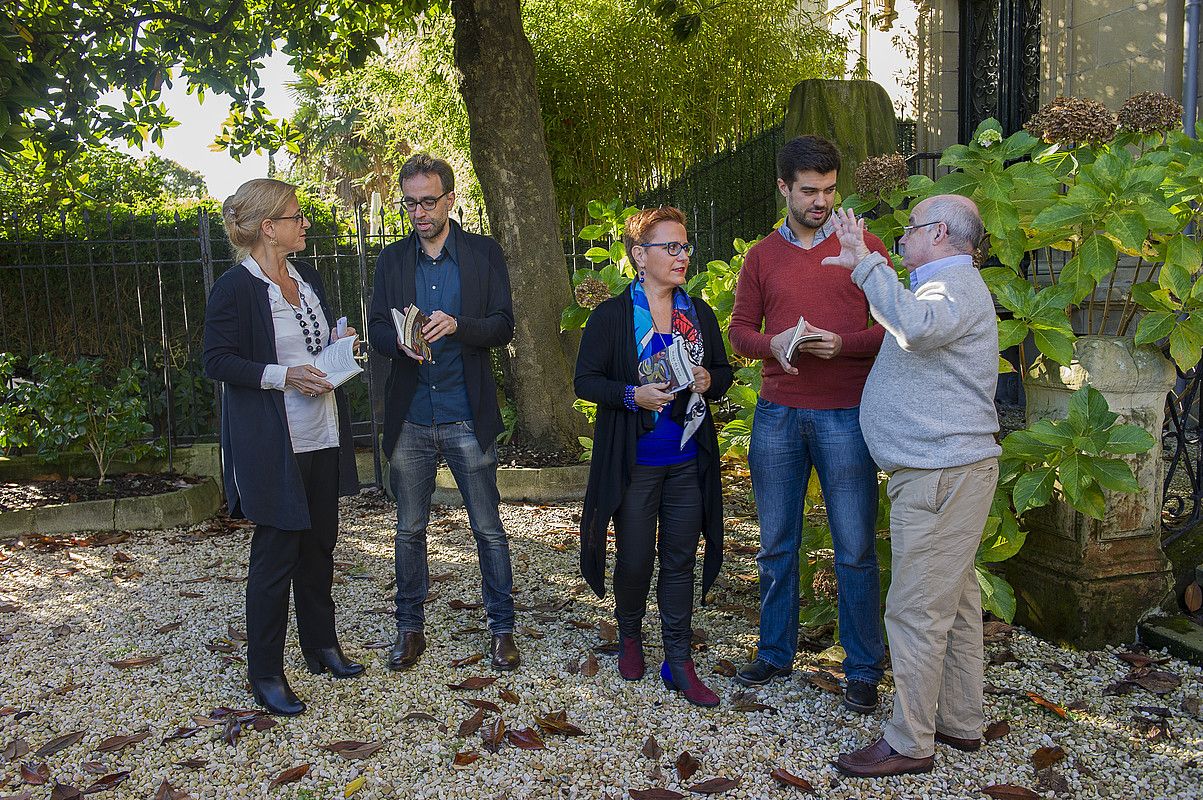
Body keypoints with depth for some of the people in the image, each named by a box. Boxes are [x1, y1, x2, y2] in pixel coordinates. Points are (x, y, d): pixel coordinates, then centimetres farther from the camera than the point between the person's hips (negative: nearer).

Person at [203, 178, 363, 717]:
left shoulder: (307, 278, 12)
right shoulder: (235, 287, -11)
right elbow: (218, 362, -13)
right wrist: (283, 376, -22)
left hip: (322, 438, 8)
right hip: (272, 446, -8)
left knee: (319, 544, 16)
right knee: (276, 553, 0)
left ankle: (321, 645, 33)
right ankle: (265, 673, 14)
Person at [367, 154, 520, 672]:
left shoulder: (484, 254, 2)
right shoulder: (392, 259, 8)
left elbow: (503, 327, -4)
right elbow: (376, 330, 5)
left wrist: (457, 325, -23)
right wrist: (399, 341, -18)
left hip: (467, 416, -2)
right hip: (410, 417, 2)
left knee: (488, 528, 4)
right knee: (409, 530, 12)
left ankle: (502, 628, 18)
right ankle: (410, 627, 26)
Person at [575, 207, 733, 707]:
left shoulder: (699, 314, 7)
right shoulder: (611, 316, -5)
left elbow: (724, 372, 15)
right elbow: (585, 380, -6)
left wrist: (709, 381, -7)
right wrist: (633, 395, -21)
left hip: (689, 460, 3)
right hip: (634, 462, -3)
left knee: (681, 559, 7)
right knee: (635, 558, 6)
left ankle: (678, 662, 18)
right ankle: (629, 634, 35)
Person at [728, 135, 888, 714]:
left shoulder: (863, 247, 4)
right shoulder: (761, 258, 12)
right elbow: (740, 330, 12)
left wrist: (842, 343, -17)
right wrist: (772, 345, -9)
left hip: (844, 417, -3)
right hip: (776, 416, 3)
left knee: (855, 550, 2)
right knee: (776, 545, 11)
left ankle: (863, 670, 17)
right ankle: (775, 653, 27)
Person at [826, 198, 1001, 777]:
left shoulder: (956, 284, -12)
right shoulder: (943, 286, 23)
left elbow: (915, 326, -35)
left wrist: (866, 263, -28)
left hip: (941, 473, -11)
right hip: (948, 468, 11)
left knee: (917, 609, -7)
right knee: (954, 601, 16)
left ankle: (910, 743, 2)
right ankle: (960, 722, 27)